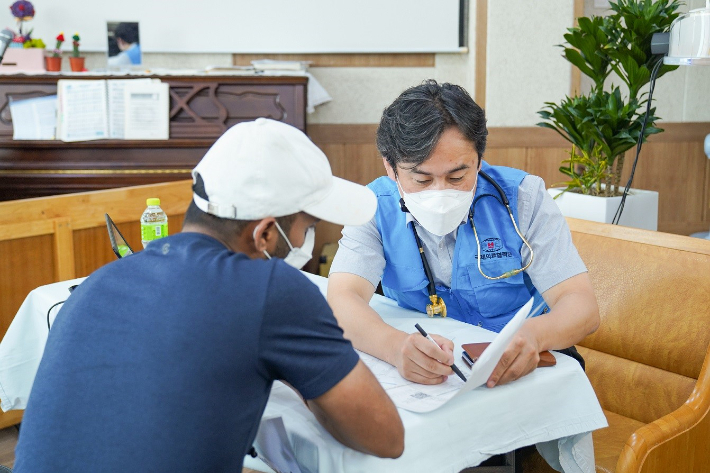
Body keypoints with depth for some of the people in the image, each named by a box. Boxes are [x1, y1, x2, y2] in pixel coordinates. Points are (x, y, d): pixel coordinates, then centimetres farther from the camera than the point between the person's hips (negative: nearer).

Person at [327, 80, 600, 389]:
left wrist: (533, 335, -39)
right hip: (419, 377, 0)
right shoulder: (375, 209, -8)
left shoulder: (523, 198, -10)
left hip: (523, 374, 0)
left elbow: (581, 306, -15)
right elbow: (342, 300, -21)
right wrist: (395, 346, -43)